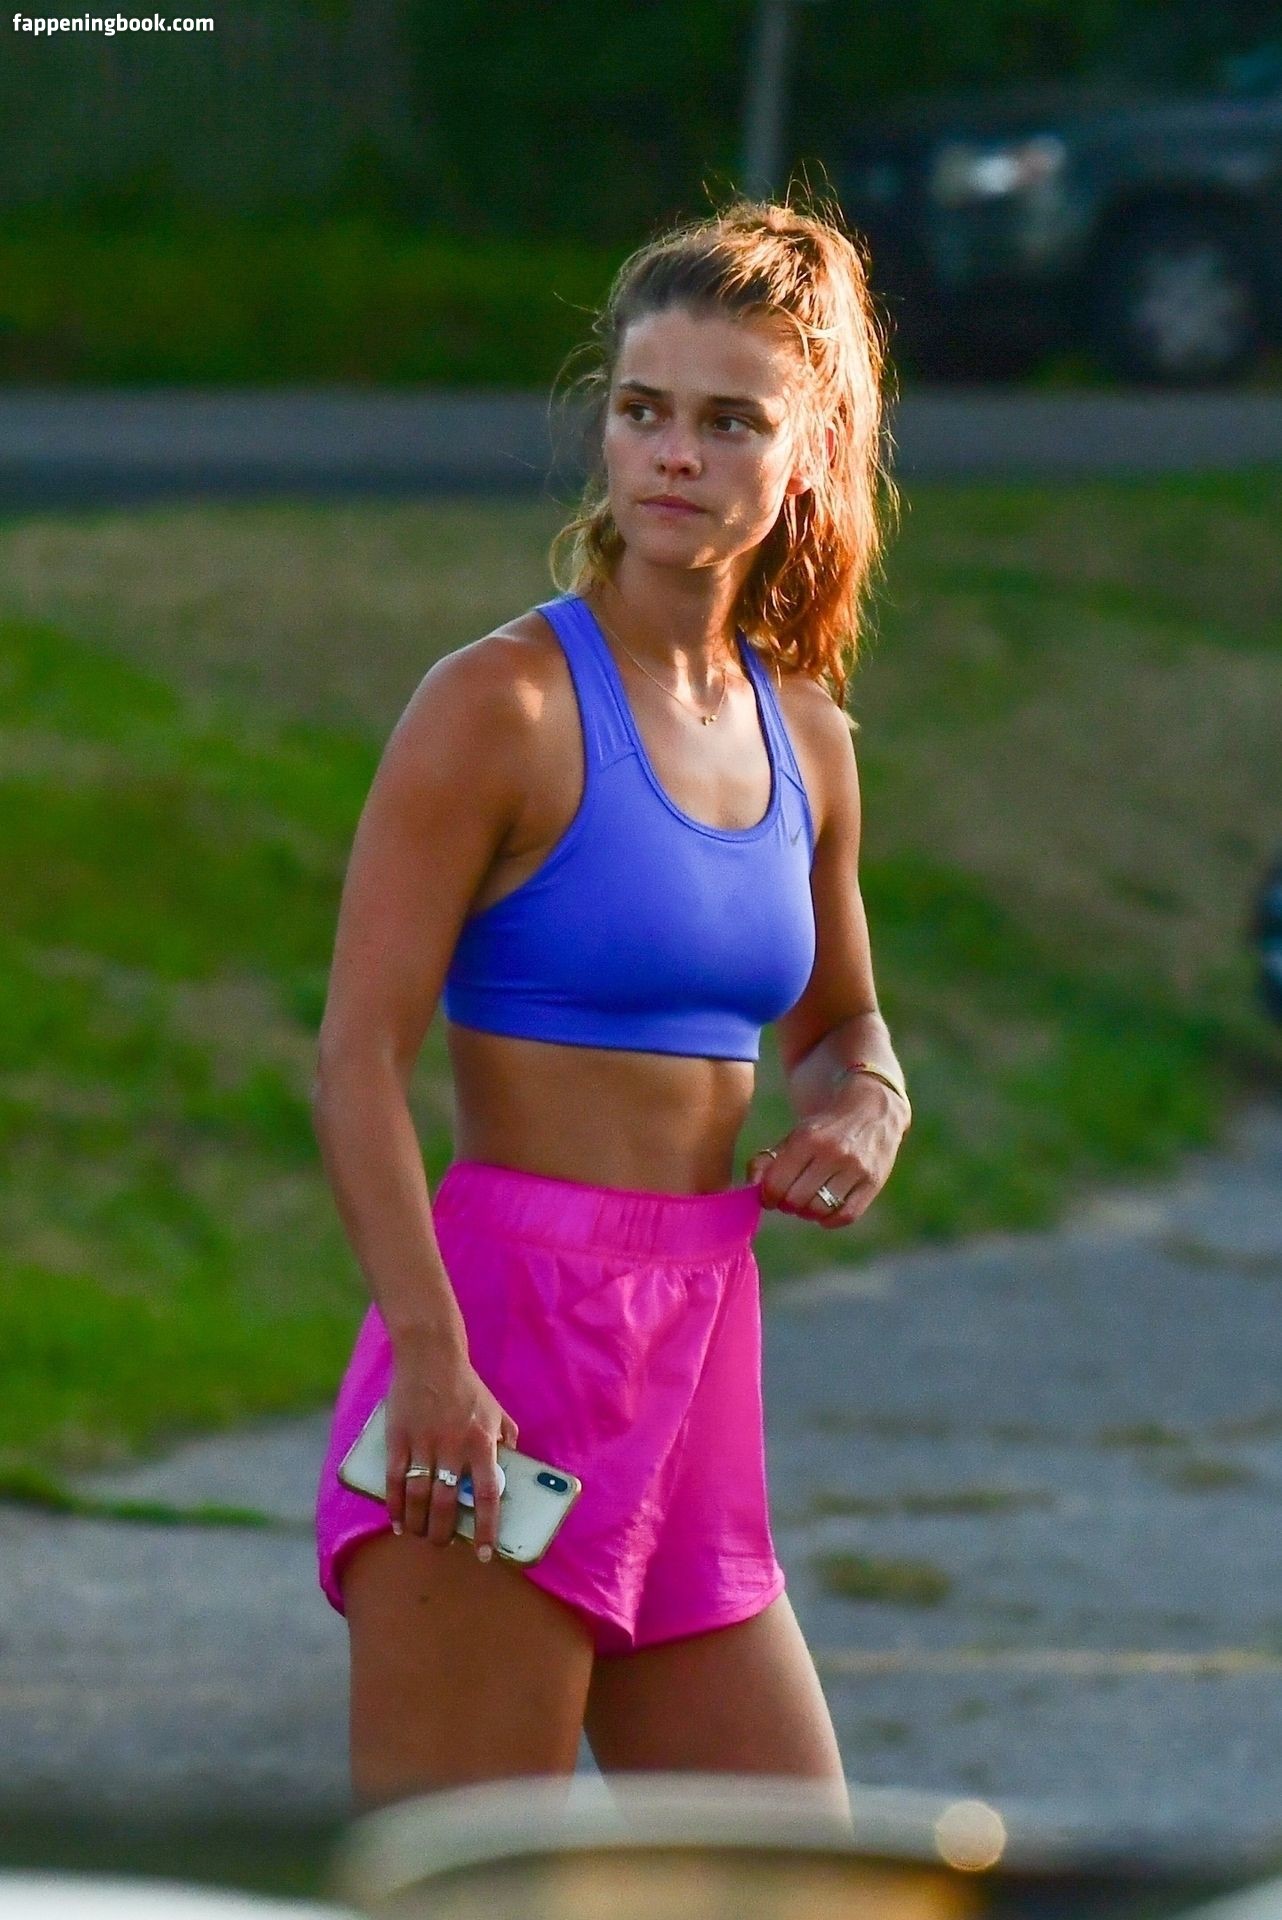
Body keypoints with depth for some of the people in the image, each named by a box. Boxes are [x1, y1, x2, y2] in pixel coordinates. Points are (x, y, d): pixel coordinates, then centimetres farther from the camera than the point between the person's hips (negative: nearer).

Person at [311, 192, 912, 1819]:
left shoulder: (803, 745, 12)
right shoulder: (503, 706, -8)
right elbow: (358, 1056, -14)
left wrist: (862, 1108, 5)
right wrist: (431, 1356, -26)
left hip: (693, 1372, 7)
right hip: (500, 1341, -7)